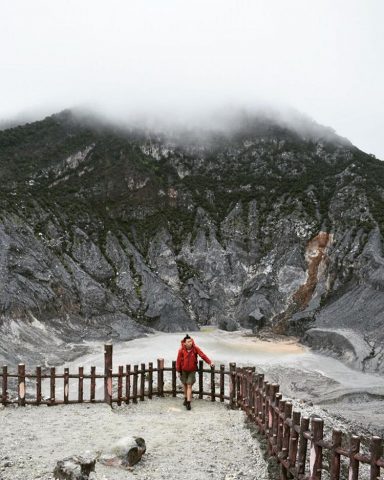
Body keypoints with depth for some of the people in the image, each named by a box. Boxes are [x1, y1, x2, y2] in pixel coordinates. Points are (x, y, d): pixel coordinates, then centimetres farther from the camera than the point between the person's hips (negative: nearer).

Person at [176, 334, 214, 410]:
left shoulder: (195, 348, -16)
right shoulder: (181, 350, -16)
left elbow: (202, 355, -16)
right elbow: (178, 361, -8)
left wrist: (209, 362, -24)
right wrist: (178, 371, -2)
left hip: (192, 370, -1)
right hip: (184, 370, 1)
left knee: (189, 386, -7)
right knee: (185, 385, 16)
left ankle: (188, 402, -6)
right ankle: (186, 398, 38)